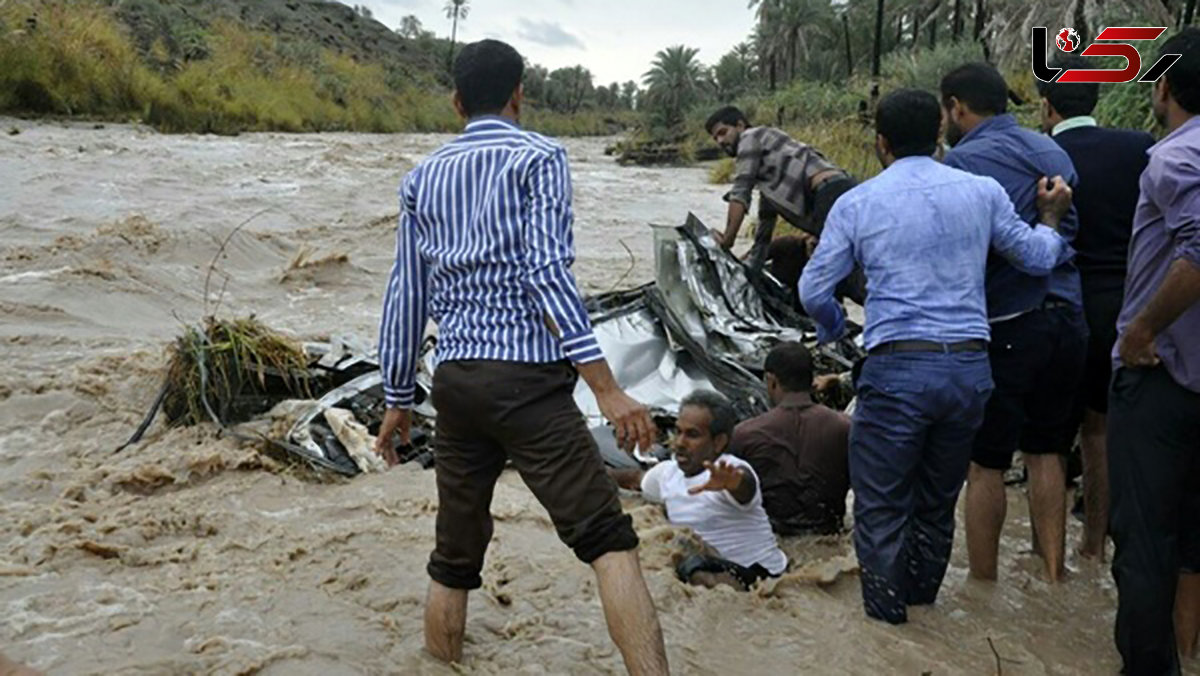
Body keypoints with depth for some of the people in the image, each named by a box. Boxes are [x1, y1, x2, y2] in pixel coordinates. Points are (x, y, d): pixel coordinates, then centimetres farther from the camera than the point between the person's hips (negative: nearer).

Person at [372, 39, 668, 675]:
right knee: (608, 539, -9)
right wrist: (607, 388, -16)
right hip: (526, 379, -6)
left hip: (455, 381, 6)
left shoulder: (422, 177, 14)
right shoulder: (539, 156, -1)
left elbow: (405, 296, 14)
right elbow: (548, 274, -13)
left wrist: (398, 398, 22)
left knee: (454, 553, 16)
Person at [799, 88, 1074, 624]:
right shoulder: (982, 192, 5)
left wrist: (835, 329, 23)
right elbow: (1039, 259, 16)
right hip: (971, 365, 4)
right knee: (940, 493, 22)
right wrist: (1052, 217, 36)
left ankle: (886, 603, 22)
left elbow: (813, 291, 2)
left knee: (882, 496, 11)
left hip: (897, 367, -4)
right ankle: (922, 590, 40)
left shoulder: (857, 203, -1)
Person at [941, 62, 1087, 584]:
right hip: (1068, 319, 7)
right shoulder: (1052, 153, 12)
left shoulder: (963, 161, -10)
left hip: (1005, 328, -6)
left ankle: (983, 583, 14)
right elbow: (1070, 233, 14)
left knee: (985, 462, 5)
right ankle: (1053, 575, 22)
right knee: (1046, 453, 16)